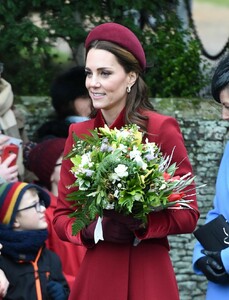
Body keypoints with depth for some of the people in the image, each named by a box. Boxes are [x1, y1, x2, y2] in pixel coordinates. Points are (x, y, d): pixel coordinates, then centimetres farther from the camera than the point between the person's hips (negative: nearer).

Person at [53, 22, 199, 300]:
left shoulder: (162, 129, -8)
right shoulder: (78, 134, 5)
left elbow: (188, 215, -6)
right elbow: (61, 216, 8)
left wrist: (139, 223, -22)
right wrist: (90, 229, -12)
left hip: (148, 276, -4)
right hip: (95, 274, 4)